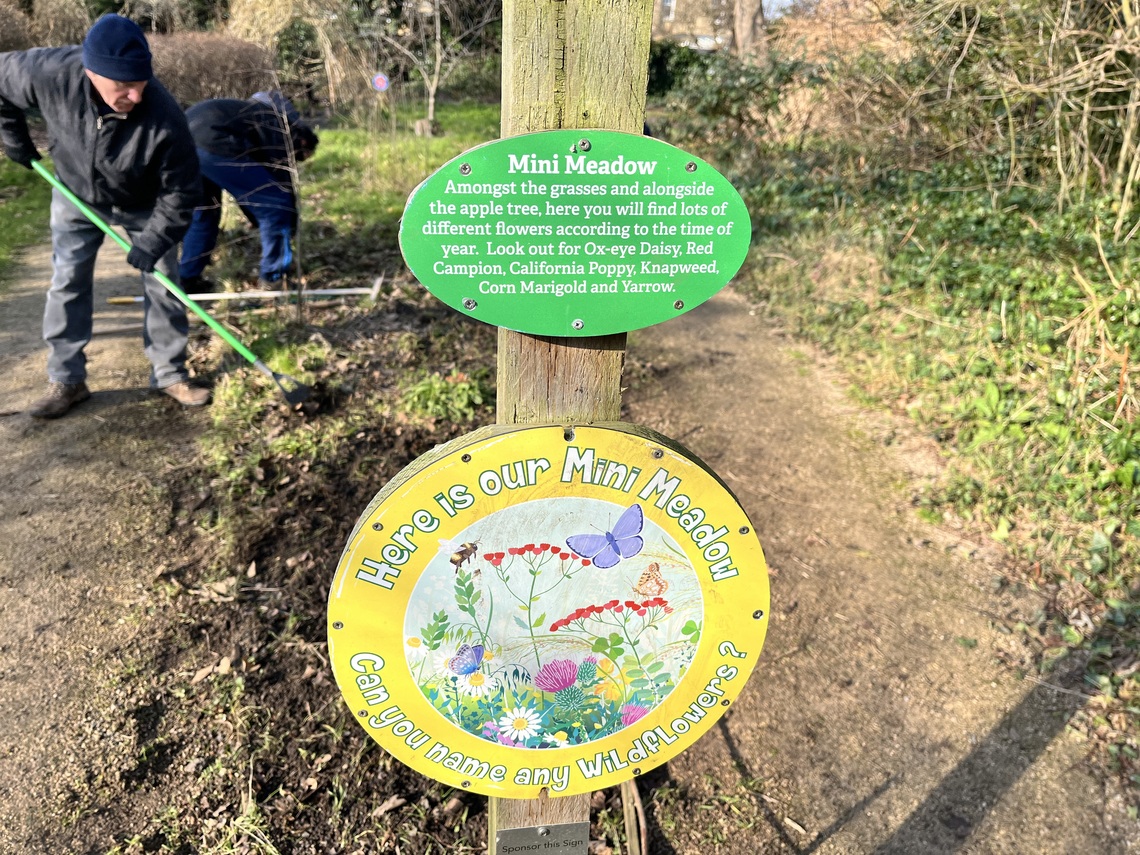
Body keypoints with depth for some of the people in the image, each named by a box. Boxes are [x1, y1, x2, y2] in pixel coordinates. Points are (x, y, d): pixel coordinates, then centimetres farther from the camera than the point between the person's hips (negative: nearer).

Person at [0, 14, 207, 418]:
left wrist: (154, 241, -28)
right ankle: (67, 380, 12)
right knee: (68, 282, 3)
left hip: (145, 205, -1)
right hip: (76, 195, 2)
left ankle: (170, 374, 14)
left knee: (162, 283, 0)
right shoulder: (51, 73, -33)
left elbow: (180, 192, -25)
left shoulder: (164, 117, -37)